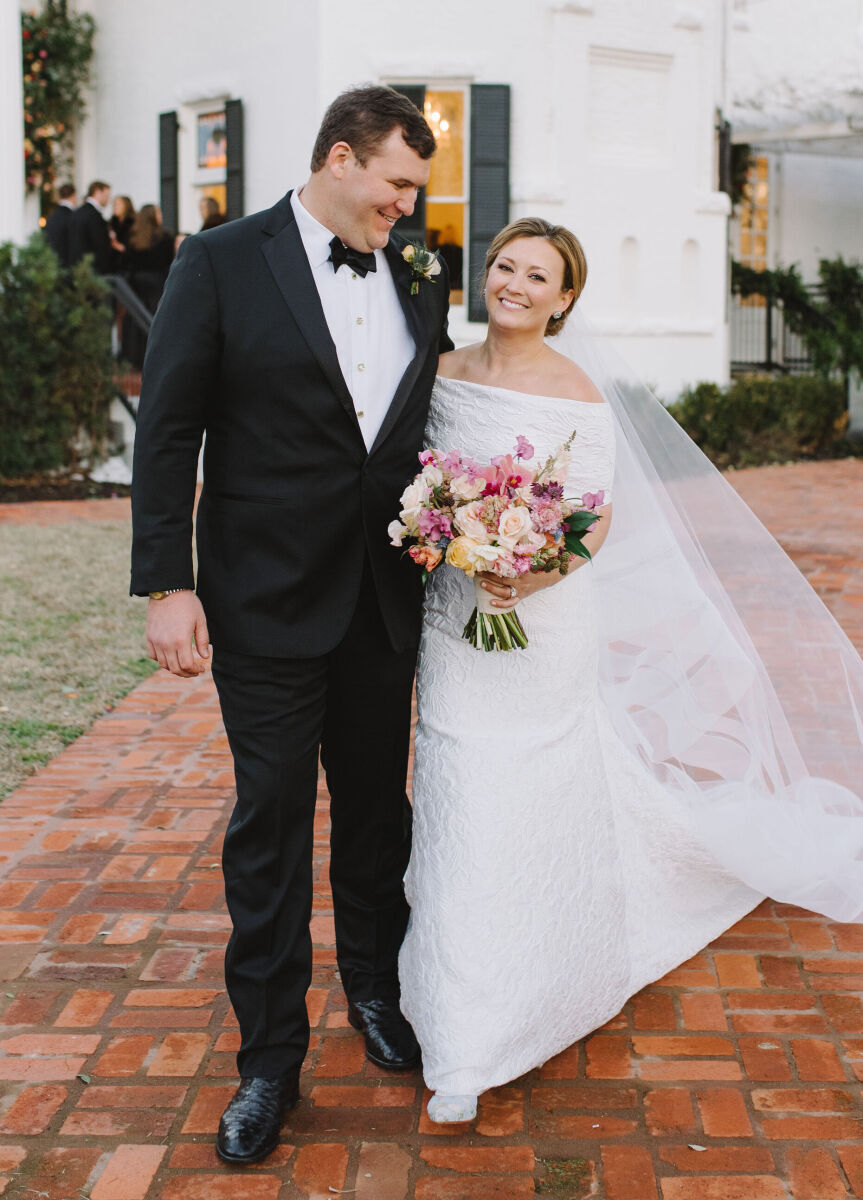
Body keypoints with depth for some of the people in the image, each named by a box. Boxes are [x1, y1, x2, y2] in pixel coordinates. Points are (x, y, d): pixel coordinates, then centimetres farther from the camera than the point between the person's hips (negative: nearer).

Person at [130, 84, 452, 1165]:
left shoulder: (418, 281, 7)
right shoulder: (223, 263, -6)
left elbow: (435, 428, 11)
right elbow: (166, 430, -8)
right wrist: (166, 585, -13)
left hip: (385, 599, 4)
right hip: (267, 601, -4)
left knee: (377, 807, 17)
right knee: (271, 823, 4)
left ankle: (374, 992, 38)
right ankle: (269, 1057, 17)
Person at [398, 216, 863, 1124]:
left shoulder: (577, 390, -7)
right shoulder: (445, 374, 5)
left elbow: (600, 517, -9)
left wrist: (535, 574, -25)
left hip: (546, 626, -3)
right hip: (454, 622, 3)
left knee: (539, 800, 5)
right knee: (463, 802, 3)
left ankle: (543, 990, 27)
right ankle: (464, 1043, 15)